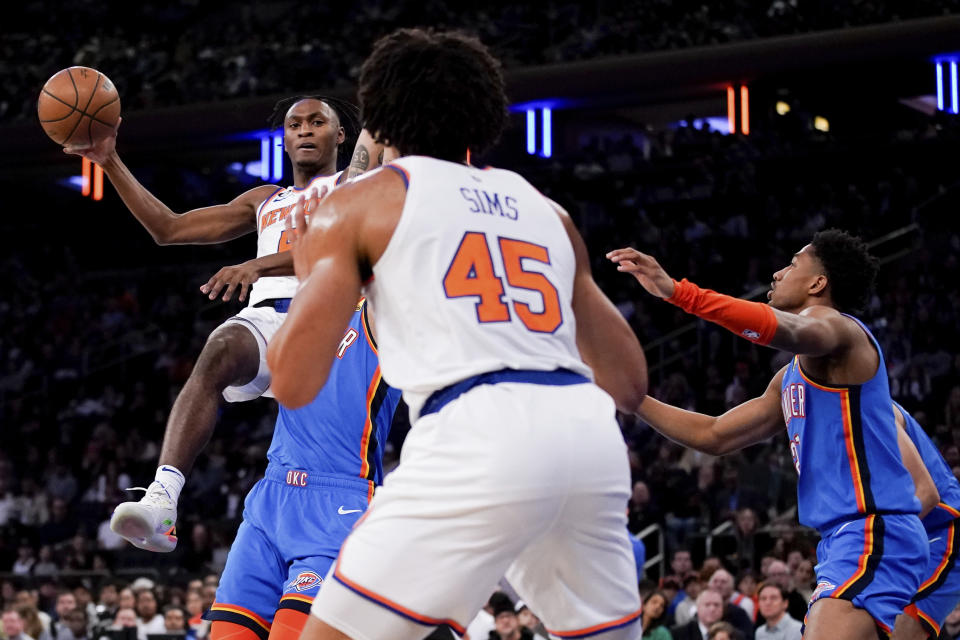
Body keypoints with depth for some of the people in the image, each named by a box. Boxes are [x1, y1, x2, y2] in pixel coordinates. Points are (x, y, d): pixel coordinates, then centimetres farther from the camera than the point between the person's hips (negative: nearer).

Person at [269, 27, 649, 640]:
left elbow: (293, 381, 7)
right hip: (587, 432, 5)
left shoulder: (358, 203, 14)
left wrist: (308, 271, 26)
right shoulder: (544, 208, 27)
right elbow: (630, 383, 29)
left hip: (476, 436, -5)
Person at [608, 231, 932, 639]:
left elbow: (784, 330, -31)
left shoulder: (836, 327, -5)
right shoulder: (792, 377, 24)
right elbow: (712, 436, 29)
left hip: (872, 534, -11)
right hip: (841, 540, 11)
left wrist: (677, 292, -41)